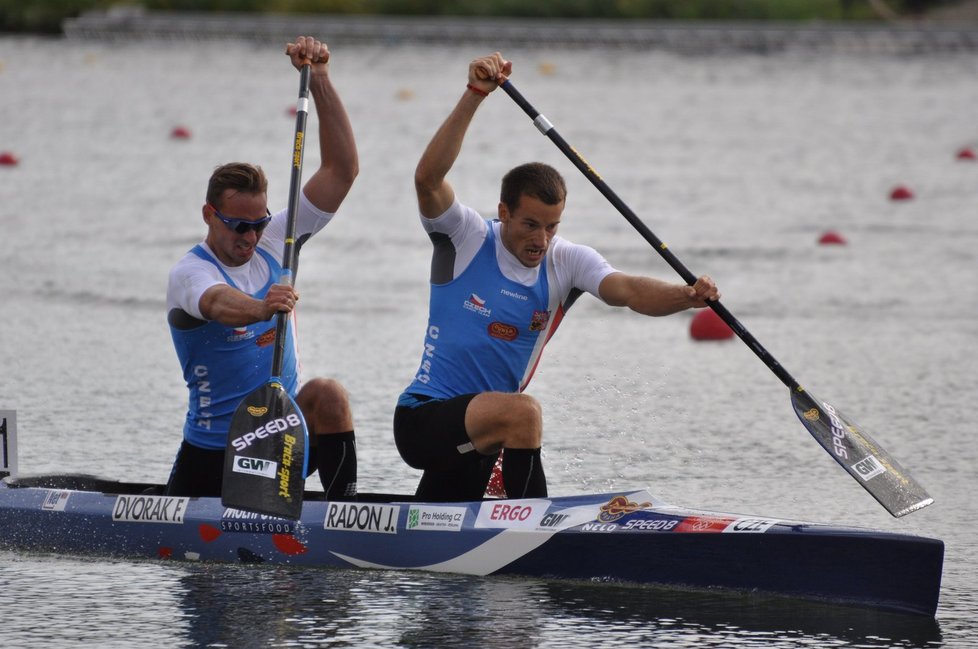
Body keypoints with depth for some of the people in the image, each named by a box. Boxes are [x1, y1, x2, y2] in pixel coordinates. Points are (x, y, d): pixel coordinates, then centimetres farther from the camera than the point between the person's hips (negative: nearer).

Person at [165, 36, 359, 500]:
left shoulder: (272, 245, 2)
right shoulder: (189, 273, -13)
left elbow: (342, 170, -2)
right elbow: (218, 303, -40)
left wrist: (318, 81, -12)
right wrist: (260, 309, -63)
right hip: (211, 456, -3)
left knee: (328, 394, -27)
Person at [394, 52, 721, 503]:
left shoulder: (566, 263, -2)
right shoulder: (468, 240, -12)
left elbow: (627, 290, -19)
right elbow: (428, 178, -28)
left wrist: (687, 296, -40)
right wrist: (473, 97, -36)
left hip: (475, 433, 6)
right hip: (423, 417, -6)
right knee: (523, 413, -31)